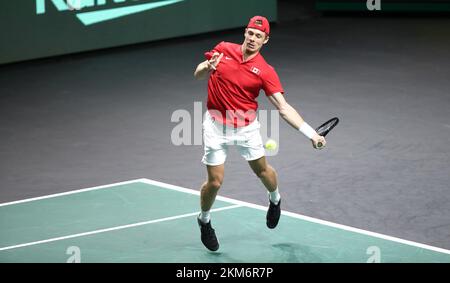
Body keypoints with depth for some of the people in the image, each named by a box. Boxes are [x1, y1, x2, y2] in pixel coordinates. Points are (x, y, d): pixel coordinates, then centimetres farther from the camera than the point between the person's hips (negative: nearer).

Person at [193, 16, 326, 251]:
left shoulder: (265, 71, -13)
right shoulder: (223, 50, -6)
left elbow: (283, 107, -17)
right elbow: (198, 75, 6)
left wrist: (311, 133, -28)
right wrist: (207, 68, -20)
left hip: (246, 127, 0)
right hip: (216, 125, 0)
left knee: (262, 170, 12)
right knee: (215, 181, -2)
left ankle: (275, 199, 48)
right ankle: (204, 219, 27)